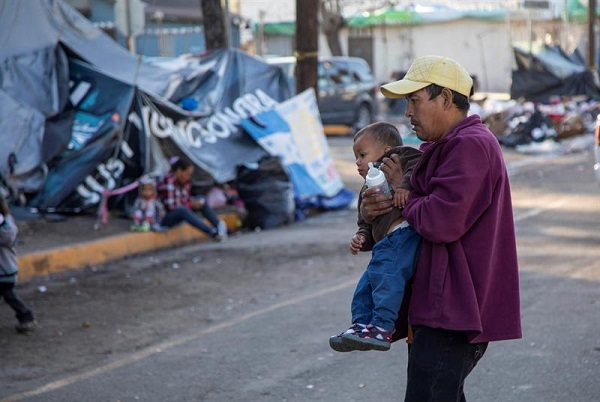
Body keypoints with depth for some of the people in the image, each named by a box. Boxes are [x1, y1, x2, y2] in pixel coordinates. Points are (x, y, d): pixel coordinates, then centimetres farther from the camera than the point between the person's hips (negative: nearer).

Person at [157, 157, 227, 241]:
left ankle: (219, 225, -17)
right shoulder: (168, 182, -21)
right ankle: (212, 232, -44)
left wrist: (192, 201, -10)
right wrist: (191, 205, -20)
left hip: (182, 214, 9)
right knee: (182, 210, -38)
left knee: (201, 200, -2)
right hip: (165, 218, -9)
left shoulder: (186, 181, 5)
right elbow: (170, 207, -25)